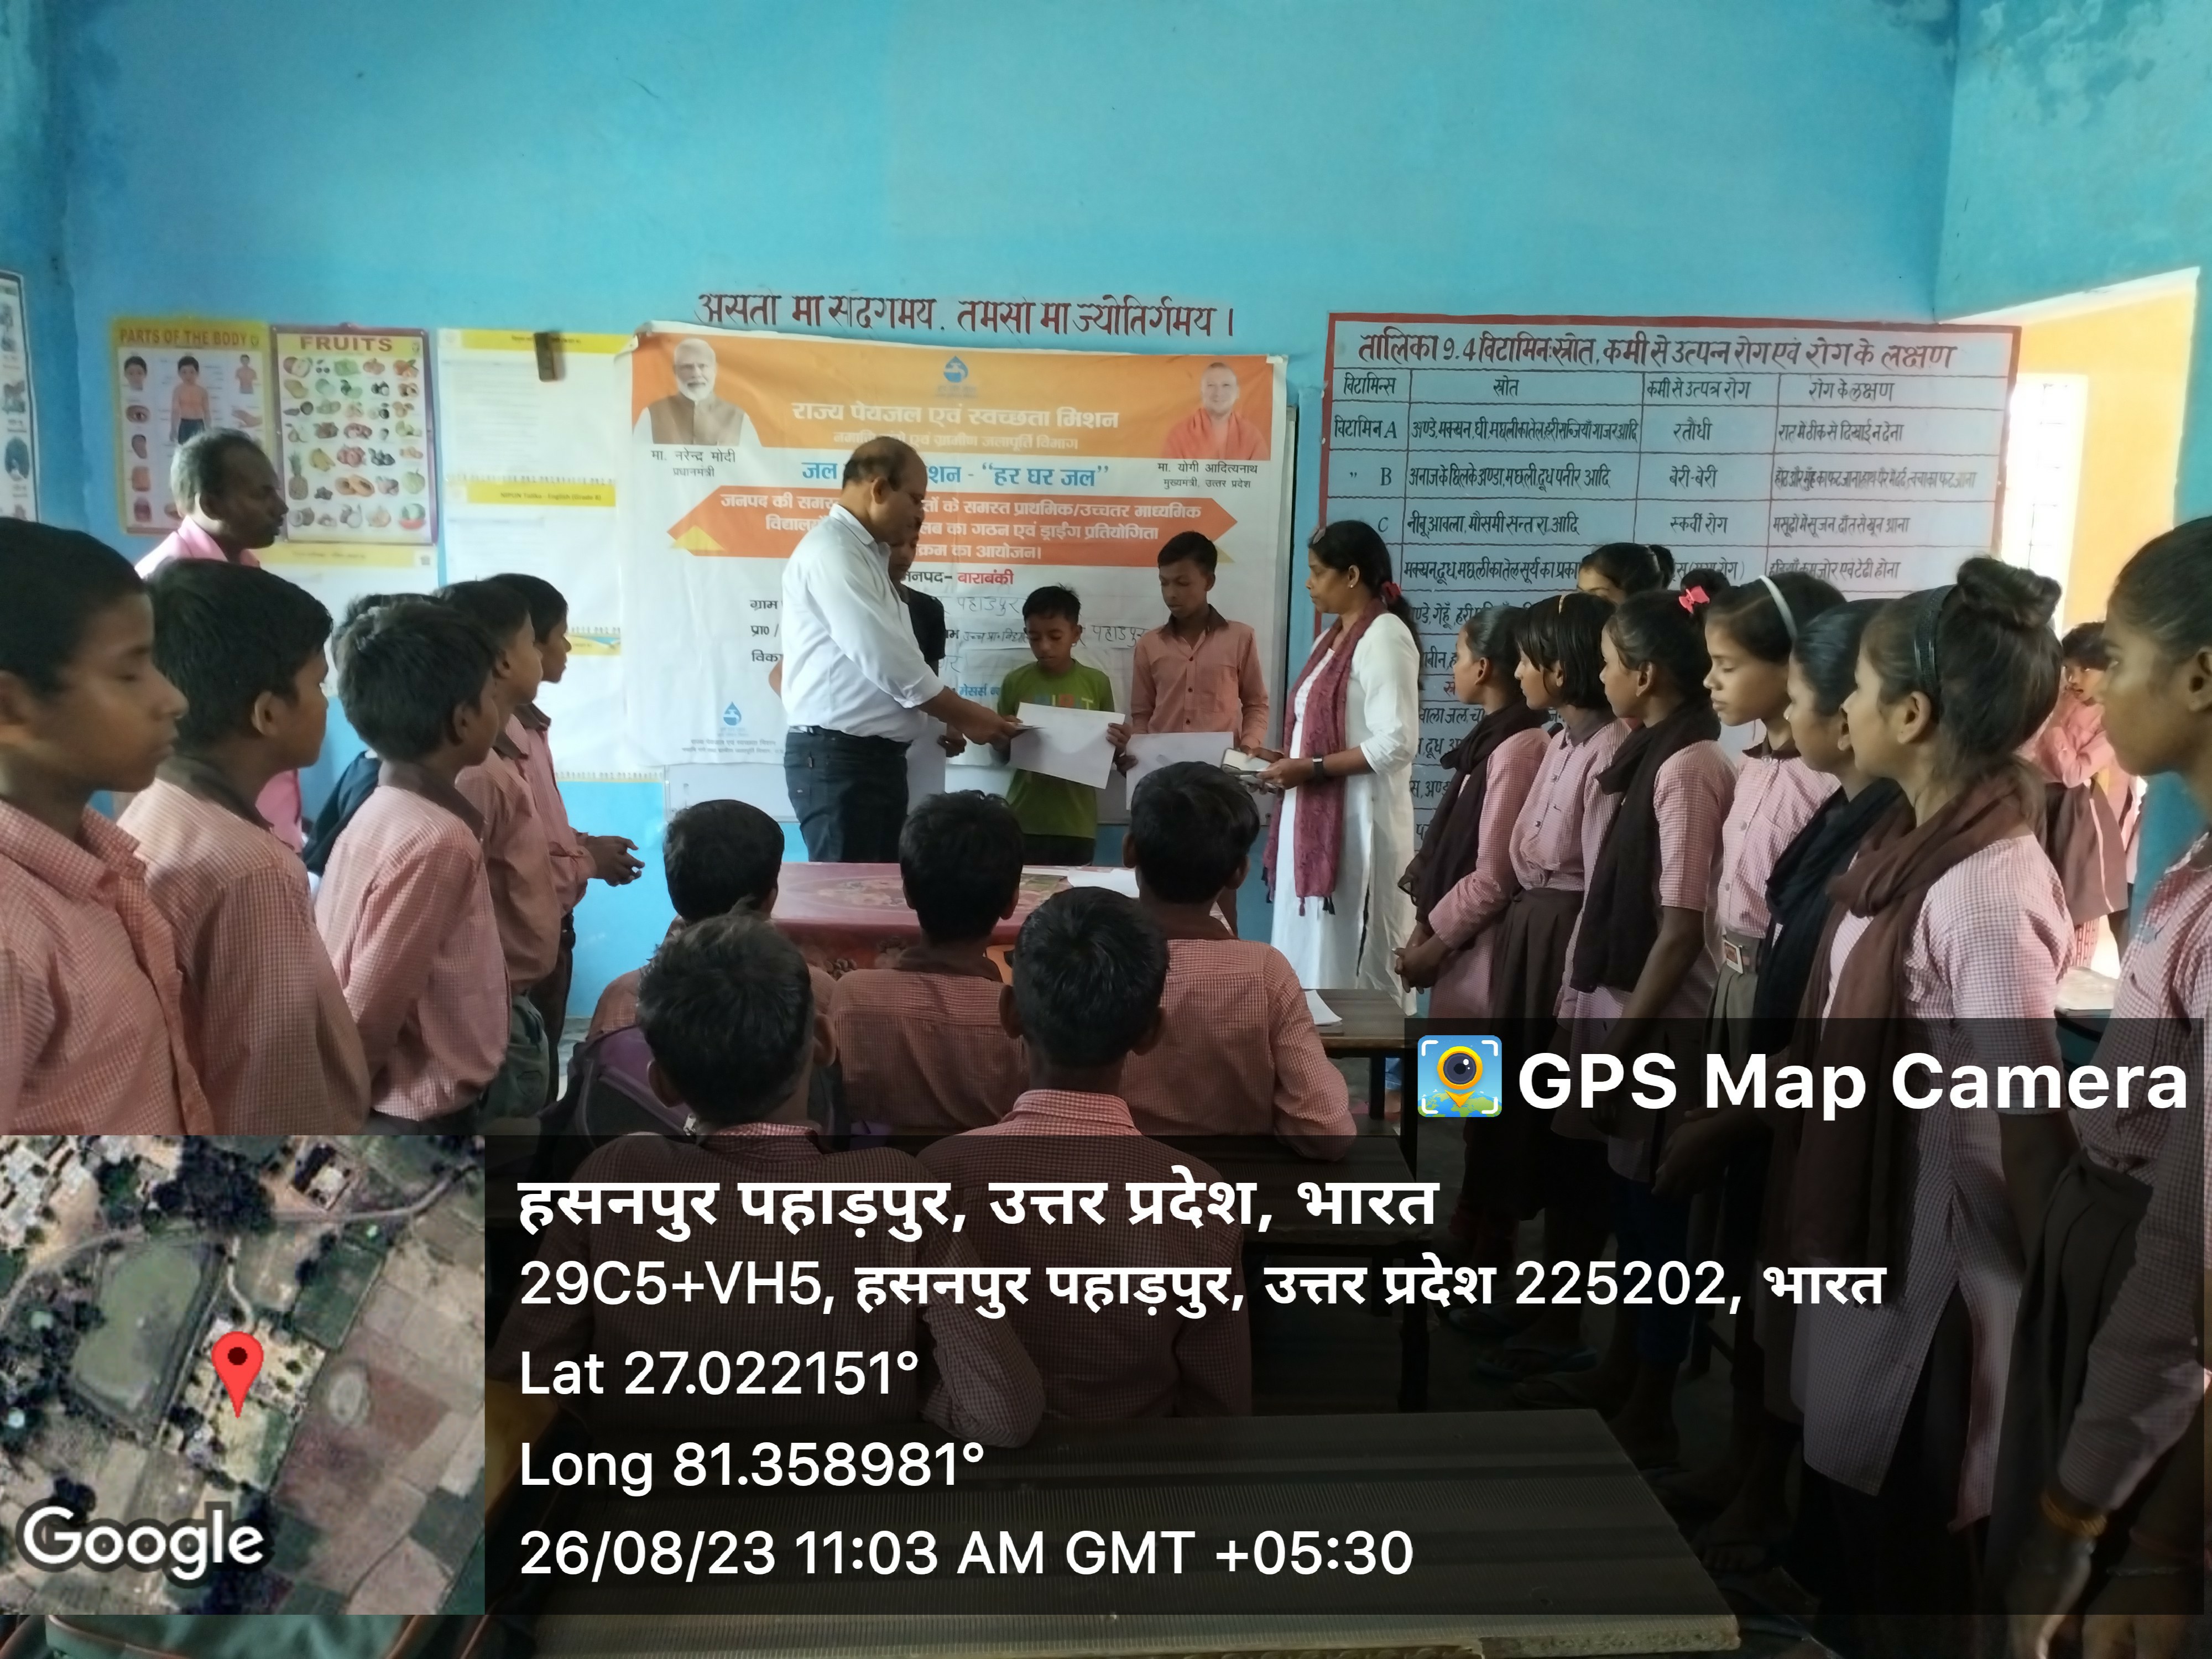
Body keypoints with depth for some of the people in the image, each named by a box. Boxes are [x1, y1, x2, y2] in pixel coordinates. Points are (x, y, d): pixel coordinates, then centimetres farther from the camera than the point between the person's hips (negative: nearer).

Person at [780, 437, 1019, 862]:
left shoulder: (867, 553, 17)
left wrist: (953, 717, 8)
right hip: (837, 758, -10)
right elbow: (887, 662, -19)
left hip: (877, 755, 10)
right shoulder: (833, 553, -14)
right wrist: (965, 715, -8)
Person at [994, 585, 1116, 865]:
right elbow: (1003, 757, 8)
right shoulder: (1015, 683, 0)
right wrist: (997, 740, -12)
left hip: (1077, 824, 0)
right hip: (1024, 821, 0)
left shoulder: (1097, 683, 1)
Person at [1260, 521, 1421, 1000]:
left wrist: (1310, 769, -18)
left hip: (1358, 819, -9)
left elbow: (1397, 743, -20)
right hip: (1315, 815, 9)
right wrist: (1287, 763, 4)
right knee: (1311, 952, 12)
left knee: (1356, 960, -3)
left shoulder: (1384, 638, -12)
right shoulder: (1332, 639, 16)